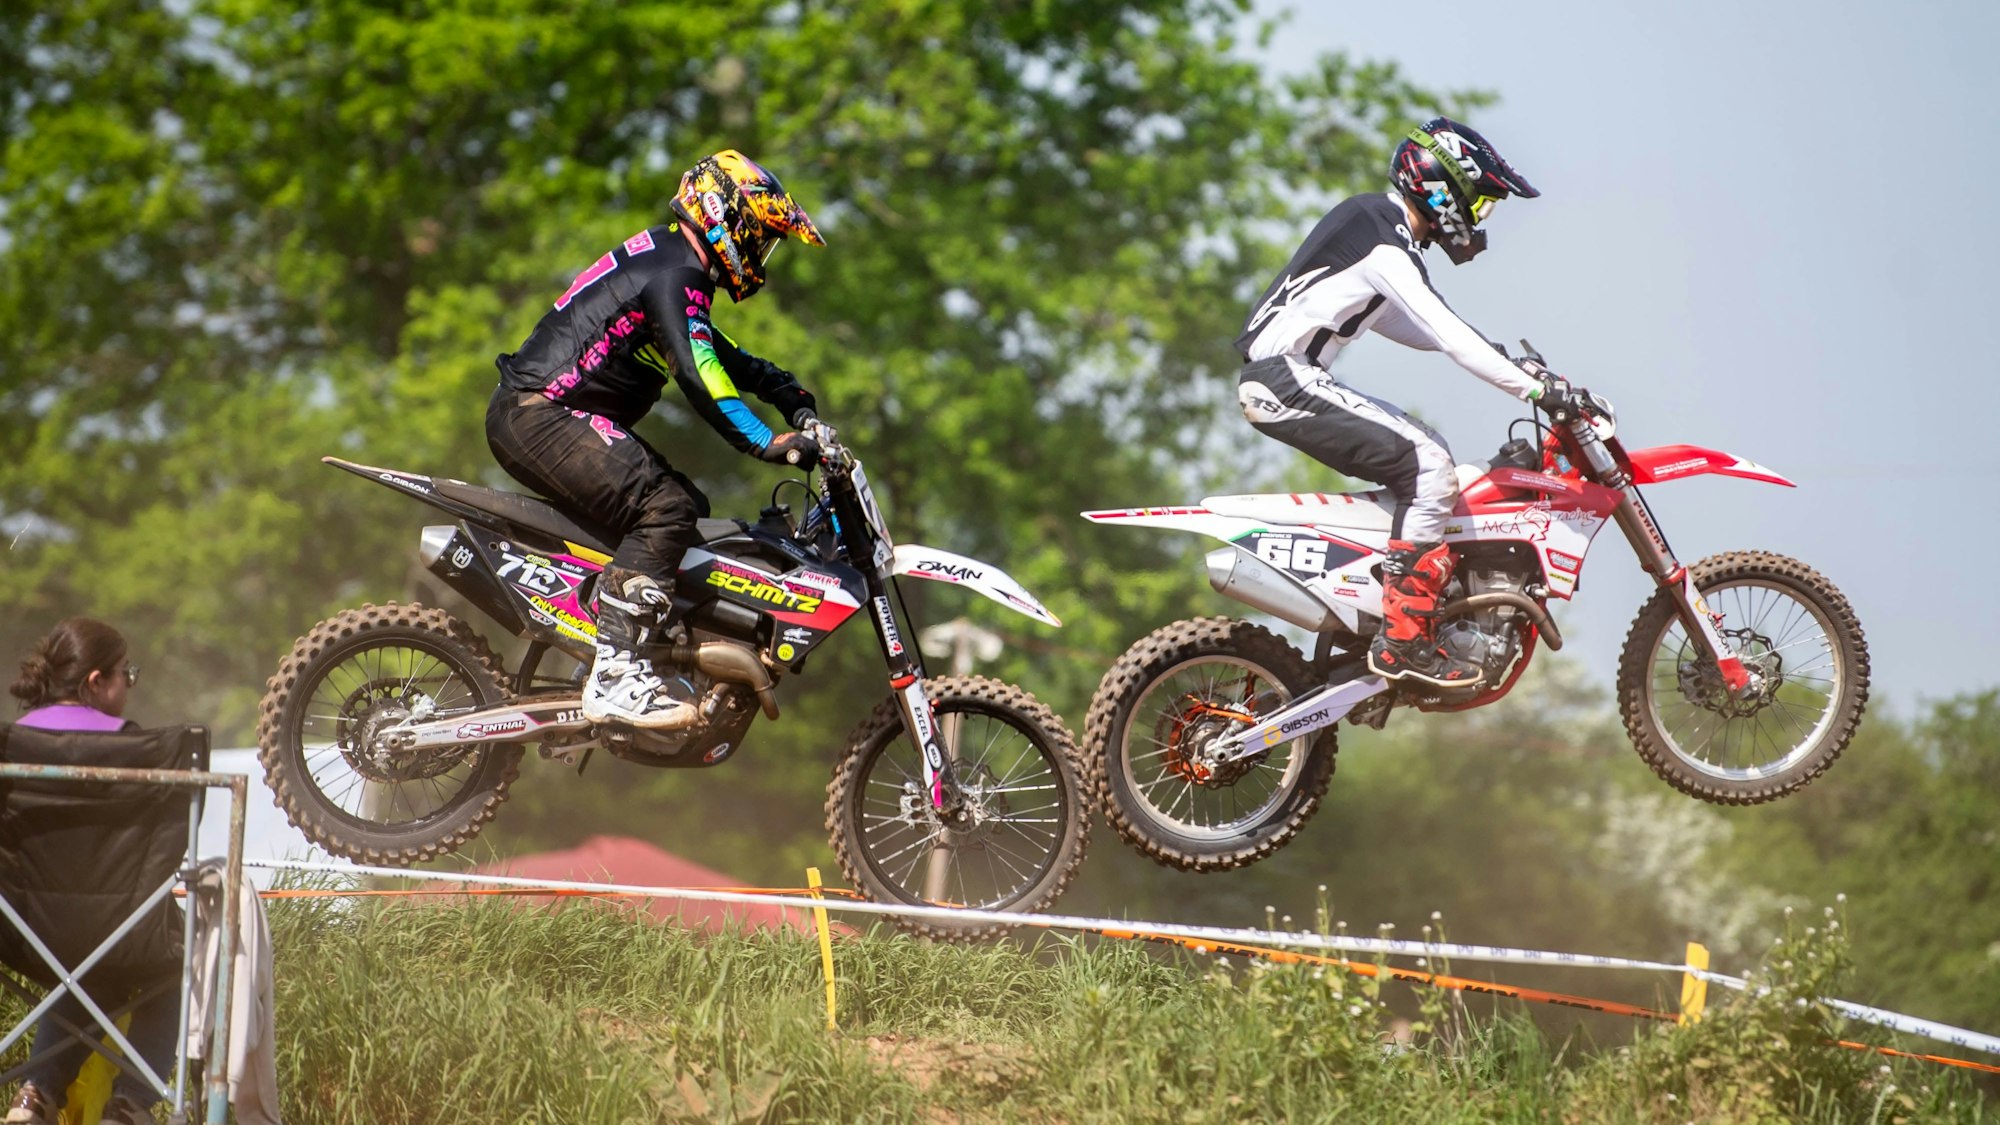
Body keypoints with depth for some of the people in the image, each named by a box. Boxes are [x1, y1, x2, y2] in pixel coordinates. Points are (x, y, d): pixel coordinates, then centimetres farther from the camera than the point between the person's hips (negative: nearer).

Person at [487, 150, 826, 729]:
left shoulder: (667, 260, 19)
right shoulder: (675, 274, -14)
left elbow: (719, 355, 32)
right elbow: (697, 375, -27)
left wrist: (788, 392, 20)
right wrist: (769, 443, -31)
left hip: (535, 414, 11)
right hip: (539, 415, -11)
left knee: (687, 507, 12)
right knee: (665, 507, -24)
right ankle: (615, 675, -31)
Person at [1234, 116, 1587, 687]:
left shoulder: (1371, 219, 17)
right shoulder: (1384, 243, -15)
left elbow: (1417, 328, 27)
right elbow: (1447, 334, -22)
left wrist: (1504, 356, 20)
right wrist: (1536, 388, -22)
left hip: (1275, 377, 11)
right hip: (1285, 378, -11)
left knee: (1428, 458, 14)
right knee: (1430, 466, -16)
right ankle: (1402, 641, -19)